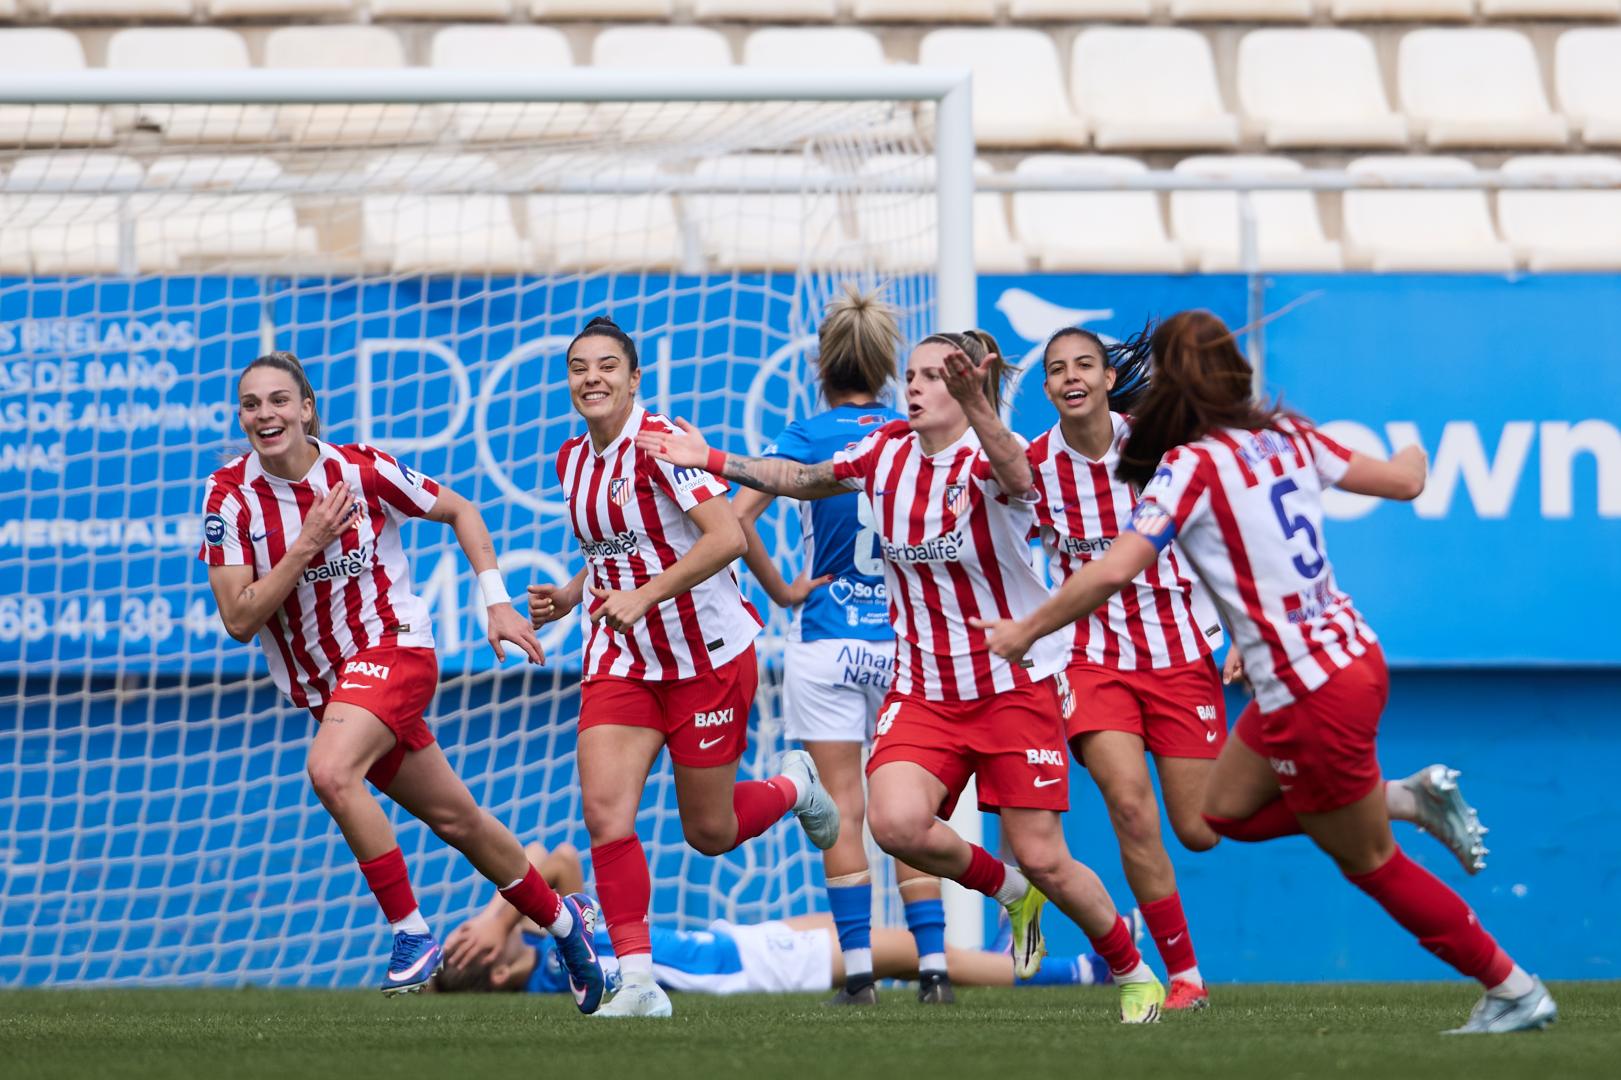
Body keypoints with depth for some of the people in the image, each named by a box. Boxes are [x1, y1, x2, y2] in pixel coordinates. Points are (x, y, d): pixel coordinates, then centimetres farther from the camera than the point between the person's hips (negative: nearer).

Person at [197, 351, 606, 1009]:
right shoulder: (230, 496, -8)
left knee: (330, 772, -30)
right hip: (316, 680, 4)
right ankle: (562, 918, 32)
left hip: (393, 646, -4)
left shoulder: (361, 469, -12)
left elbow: (459, 512, 4)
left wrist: (497, 604, -3)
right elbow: (238, 620, -12)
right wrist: (307, 545, -22)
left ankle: (411, 930, -18)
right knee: (452, 816, 11)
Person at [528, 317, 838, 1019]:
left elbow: (727, 537, -26)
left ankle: (794, 786, 37)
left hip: (708, 658, -6)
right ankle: (638, 981, -11)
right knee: (603, 810, -14)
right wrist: (568, 597, 7)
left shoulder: (660, 443, -17)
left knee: (709, 833, 4)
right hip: (621, 661, 6)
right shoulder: (573, 460, 7)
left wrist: (644, 595, -31)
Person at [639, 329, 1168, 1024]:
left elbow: (1011, 473, -43)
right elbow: (803, 480, 20)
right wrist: (714, 461, 14)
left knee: (1042, 860, -5)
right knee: (895, 822, -23)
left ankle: (1133, 972, 21)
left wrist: (974, 400, -63)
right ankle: (1005, 889, 8)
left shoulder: (987, 460, -16)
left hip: (1017, 686, -4)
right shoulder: (886, 451, 1)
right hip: (923, 689, 4)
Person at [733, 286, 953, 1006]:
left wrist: (779, 590, -5)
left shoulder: (806, 439, -6)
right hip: (904, 642, 3)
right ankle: (933, 968, 1)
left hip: (827, 642, -3)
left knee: (842, 808, 1)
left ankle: (859, 971, -3)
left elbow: (737, 518, -16)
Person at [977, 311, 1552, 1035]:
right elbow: (1402, 481, 15)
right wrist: (1414, 457, 40)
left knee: (1370, 865, 8)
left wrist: (1027, 629, -10)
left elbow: (1113, 571, -24)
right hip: (1352, 654, 8)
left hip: (1315, 696, -8)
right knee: (1228, 810, 23)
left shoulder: (1192, 465, -15)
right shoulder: (1287, 434, 5)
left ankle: (1517, 993, 13)